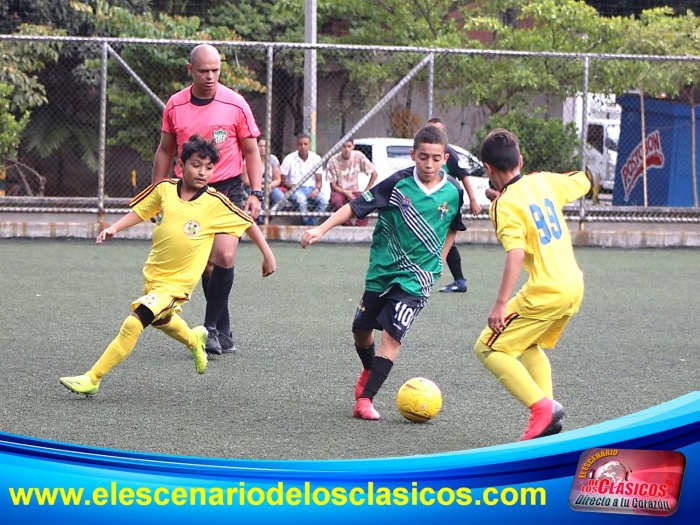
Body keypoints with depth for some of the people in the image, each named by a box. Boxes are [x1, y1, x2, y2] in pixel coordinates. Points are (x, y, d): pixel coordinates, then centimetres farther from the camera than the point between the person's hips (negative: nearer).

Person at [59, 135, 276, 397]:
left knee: (133, 323, -20)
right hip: (153, 274, 6)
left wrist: (267, 253, 3)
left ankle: (92, 379, -13)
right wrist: (114, 228, -5)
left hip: (178, 282, -6)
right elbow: (139, 211, 9)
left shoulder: (215, 203, -15)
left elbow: (248, 222, -2)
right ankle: (194, 339, 65)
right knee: (161, 320, 32)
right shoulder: (164, 189, -6)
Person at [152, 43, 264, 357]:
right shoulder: (175, 106, 3)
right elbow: (165, 151, 14)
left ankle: (211, 327, -7)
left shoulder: (236, 105, -4)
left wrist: (255, 193, -6)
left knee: (224, 256, -19)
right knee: (206, 264, 2)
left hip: (228, 190, -2)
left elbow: (251, 151, 3)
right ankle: (223, 335, 10)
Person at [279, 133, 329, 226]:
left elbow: (319, 180, 6)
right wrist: (292, 186, -20)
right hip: (294, 190, -3)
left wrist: (317, 189, -17)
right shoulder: (289, 159, -2)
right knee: (301, 199, -39)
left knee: (324, 200, -29)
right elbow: (283, 180, -1)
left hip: (311, 189, 3)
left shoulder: (316, 158, 5)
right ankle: (307, 224, -23)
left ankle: (311, 224, -22)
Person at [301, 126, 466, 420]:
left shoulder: (453, 191, -6)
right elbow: (356, 206, -12)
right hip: (382, 269, 1)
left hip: (416, 277, -1)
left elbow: (453, 227, 15)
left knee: (392, 334, -15)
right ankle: (369, 370, 46)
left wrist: (439, 259, 11)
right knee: (361, 329, 15)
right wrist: (321, 230, -20)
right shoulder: (398, 184, -13)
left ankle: (365, 399, -13)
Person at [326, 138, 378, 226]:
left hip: (354, 192, 2)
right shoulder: (333, 161, -13)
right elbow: (333, 185, -8)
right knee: (337, 201, -38)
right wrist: (345, 192, -24)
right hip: (339, 191, -2)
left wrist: (365, 192, -7)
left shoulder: (359, 156, -8)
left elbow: (374, 174, -1)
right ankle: (347, 226, -23)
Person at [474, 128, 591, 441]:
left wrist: (500, 304, -26)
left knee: (488, 348, 2)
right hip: (575, 286, 8)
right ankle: (549, 415, 16)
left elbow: (516, 254, -24)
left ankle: (542, 406, -11)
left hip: (545, 292, -8)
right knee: (529, 345, 29)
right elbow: (583, 182, 26)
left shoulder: (504, 205, -13)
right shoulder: (545, 182, 7)